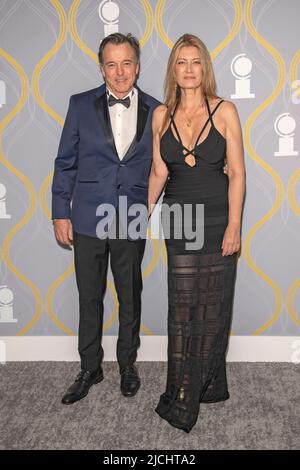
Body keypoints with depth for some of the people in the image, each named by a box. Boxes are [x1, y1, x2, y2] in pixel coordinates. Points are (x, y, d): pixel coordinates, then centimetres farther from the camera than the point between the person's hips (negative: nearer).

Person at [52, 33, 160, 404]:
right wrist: (60, 213, -1)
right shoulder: (81, 105, 0)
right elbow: (65, 162, 2)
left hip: (132, 222, 0)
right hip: (88, 220, 0)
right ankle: (90, 368, 29)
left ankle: (127, 364, 33)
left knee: (130, 298, 13)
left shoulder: (155, 110, 1)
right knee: (89, 299, 11)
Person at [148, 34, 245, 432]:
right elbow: (158, 173, 8)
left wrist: (234, 226, -11)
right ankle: (183, 399, 15)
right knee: (183, 305, 4)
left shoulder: (224, 111, -4)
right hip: (179, 216, 2)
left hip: (217, 216, -1)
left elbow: (237, 172, -6)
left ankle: (209, 382, 26)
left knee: (213, 303, 8)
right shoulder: (161, 115, 4)